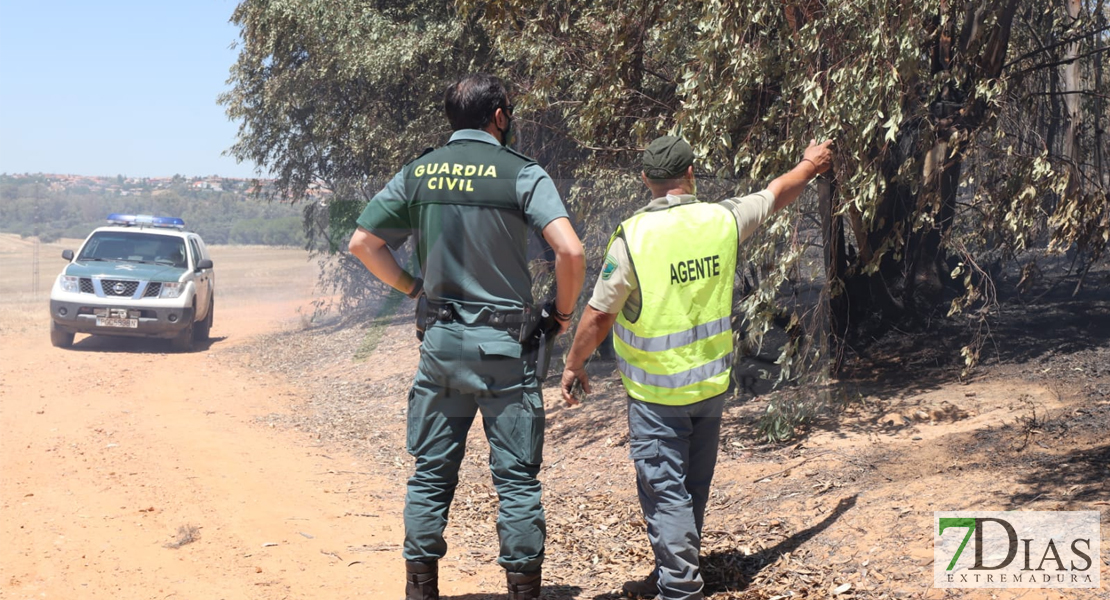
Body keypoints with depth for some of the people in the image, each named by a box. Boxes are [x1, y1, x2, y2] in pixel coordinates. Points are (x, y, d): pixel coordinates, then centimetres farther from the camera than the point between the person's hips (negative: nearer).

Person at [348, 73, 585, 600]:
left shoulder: (418, 173, 4)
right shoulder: (520, 172, -8)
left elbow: (362, 243, 6)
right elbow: (570, 252, -19)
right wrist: (563, 310, -3)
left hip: (440, 339, 4)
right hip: (504, 345, -4)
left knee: (431, 472, 12)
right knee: (516, 476, 4)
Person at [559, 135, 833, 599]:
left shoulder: (633, 237, -17)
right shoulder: (723, 220, -5)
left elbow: (598, 315, -11)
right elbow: (778, 194, 16)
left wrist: (573, 365, 4)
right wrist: (811, 164, 35)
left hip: (656, 392, -5)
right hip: (711, 382, 5)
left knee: (665, 491, 0)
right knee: (693, 489, 17)